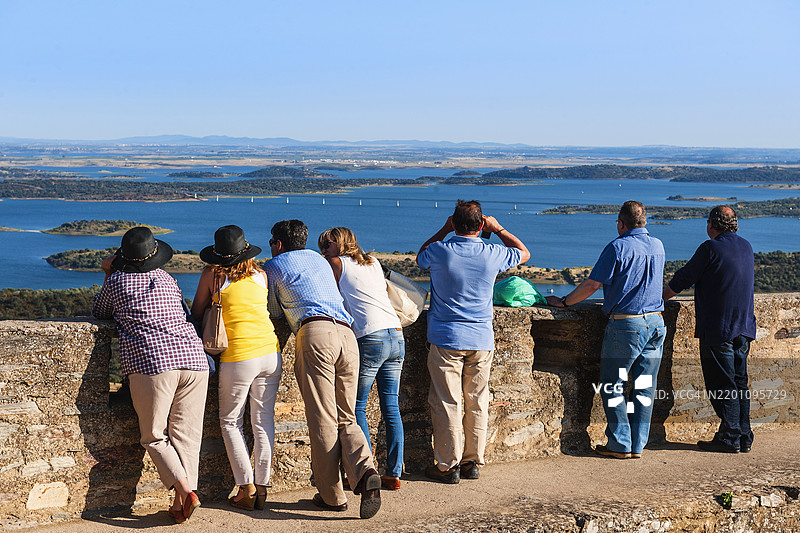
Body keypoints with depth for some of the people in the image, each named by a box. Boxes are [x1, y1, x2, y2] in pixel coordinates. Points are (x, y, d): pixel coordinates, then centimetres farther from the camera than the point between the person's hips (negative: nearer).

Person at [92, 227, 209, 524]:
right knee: (186, 434, 7)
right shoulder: (167, 280, 19)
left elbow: (99, 312, 26)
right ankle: (179, 504, 2)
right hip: (193, 358, 4)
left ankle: (185, 490, -15)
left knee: (154, 437, 6)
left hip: (151, 362, -4)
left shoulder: (117, 281, 8)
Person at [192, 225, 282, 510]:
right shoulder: (260, 275, 6)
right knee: (264, 421, 11)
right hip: (270, 352, 4)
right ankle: (262, 487, 12)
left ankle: (246, 488, 7)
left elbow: (196, 314, 7)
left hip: (238, 358, -3)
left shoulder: (212, 274, -1)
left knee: (230, 422, 11)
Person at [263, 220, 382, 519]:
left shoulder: (273, 266, 16)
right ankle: (365, 471, -18)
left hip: (315, 332, -5)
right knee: (345, 419, 8)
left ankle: (332, 496, -1)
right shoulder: (320, 260, 33)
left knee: (322, 420, -3)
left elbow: (274, 312, 24)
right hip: (348, 336, 6)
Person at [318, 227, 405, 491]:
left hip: (370, 338, -6)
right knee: (391, 407, 9)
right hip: (397, 335, 6)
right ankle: (394, 474, 10)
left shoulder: (336, 263, 6)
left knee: (357, 407, 4)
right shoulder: (373, 261, 22)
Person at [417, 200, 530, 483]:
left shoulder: (440, 251, -10)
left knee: (446, 404, 2)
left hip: (446, 340, -2)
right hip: (482, 340, 3)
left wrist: (443, 231, 17)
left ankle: (448, 466, 6)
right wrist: (498, 229, 22)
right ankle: (472, 463, 19)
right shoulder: (493, 254, -4)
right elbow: (524, 252, 18)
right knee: (477, 403, 12)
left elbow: (420, 257, 16)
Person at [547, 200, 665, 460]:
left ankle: (620, 445, 5)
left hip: (626, 324, -6)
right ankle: (638, 445, 12)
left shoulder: (618, 247, -11)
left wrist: (564, 302, 0)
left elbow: (592, 285, -12)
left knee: (613, 386, 4)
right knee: (644, 387, 9)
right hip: (656, 323, 7)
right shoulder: (658, 246, 9)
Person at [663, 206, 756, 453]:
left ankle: (730, 438, 1)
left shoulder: (710, 248, -13)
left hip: (717, 328, -7)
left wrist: (659, 298, 6)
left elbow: (683, 279, -8)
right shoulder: (746, 247, 10)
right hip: (744, 328, 7)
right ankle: (744, 438, 15)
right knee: (739, 381, 12)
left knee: (721, 384, -1)